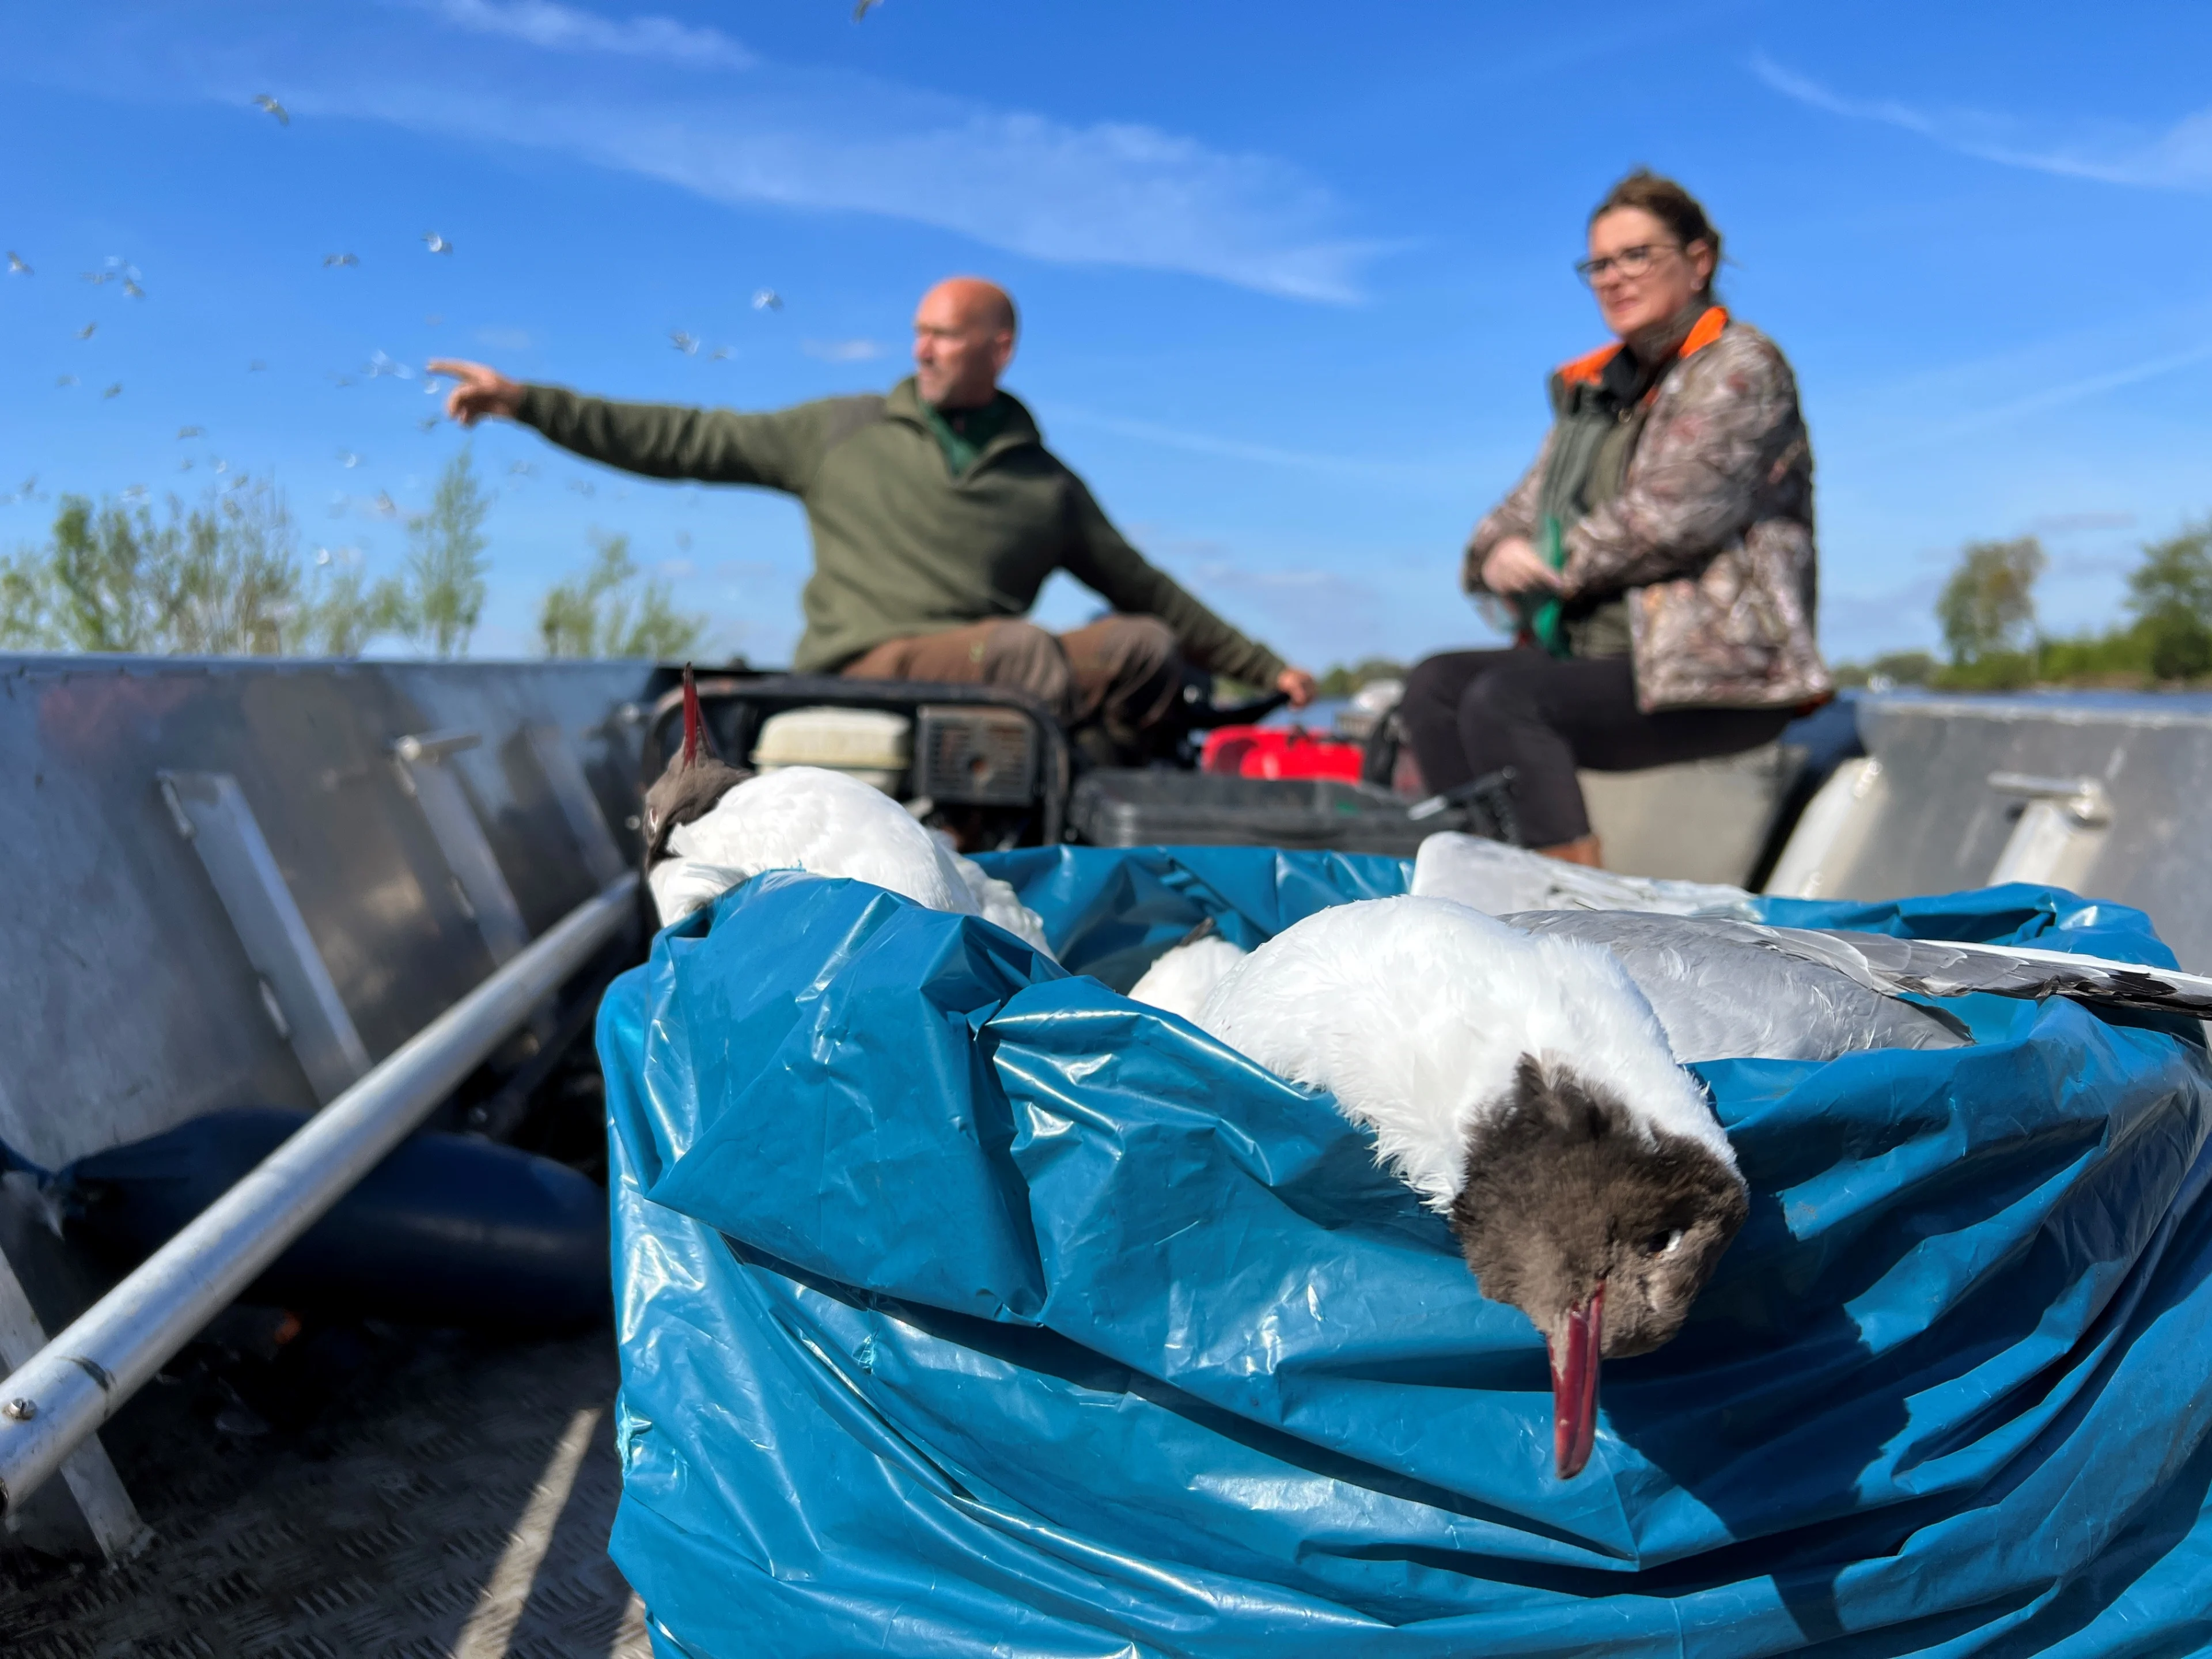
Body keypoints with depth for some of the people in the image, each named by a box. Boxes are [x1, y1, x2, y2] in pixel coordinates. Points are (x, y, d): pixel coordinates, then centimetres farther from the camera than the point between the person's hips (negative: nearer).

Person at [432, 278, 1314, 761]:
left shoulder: (1047, 485, 17)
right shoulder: (841, 433, 14)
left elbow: (1148, 591, 20)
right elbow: (687, 442, 11)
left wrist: (1265, 669, 16)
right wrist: (527, 403, 5)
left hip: (986, 676, 3)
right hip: (862, 671, -3)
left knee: (1146, 647, -22)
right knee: (1023, 647, -32)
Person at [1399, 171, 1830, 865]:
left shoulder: (1741, 365, -2)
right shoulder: (1597, 386, 20)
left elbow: (1676, 516, -15)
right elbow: (1525, 509, 18)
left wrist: (1556, 563, -5)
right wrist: (1497, 557, -6)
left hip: (1722, 667, -8)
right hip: (1608, 651, 8)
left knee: (1504, 701, -28)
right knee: (1434, 684, -11)